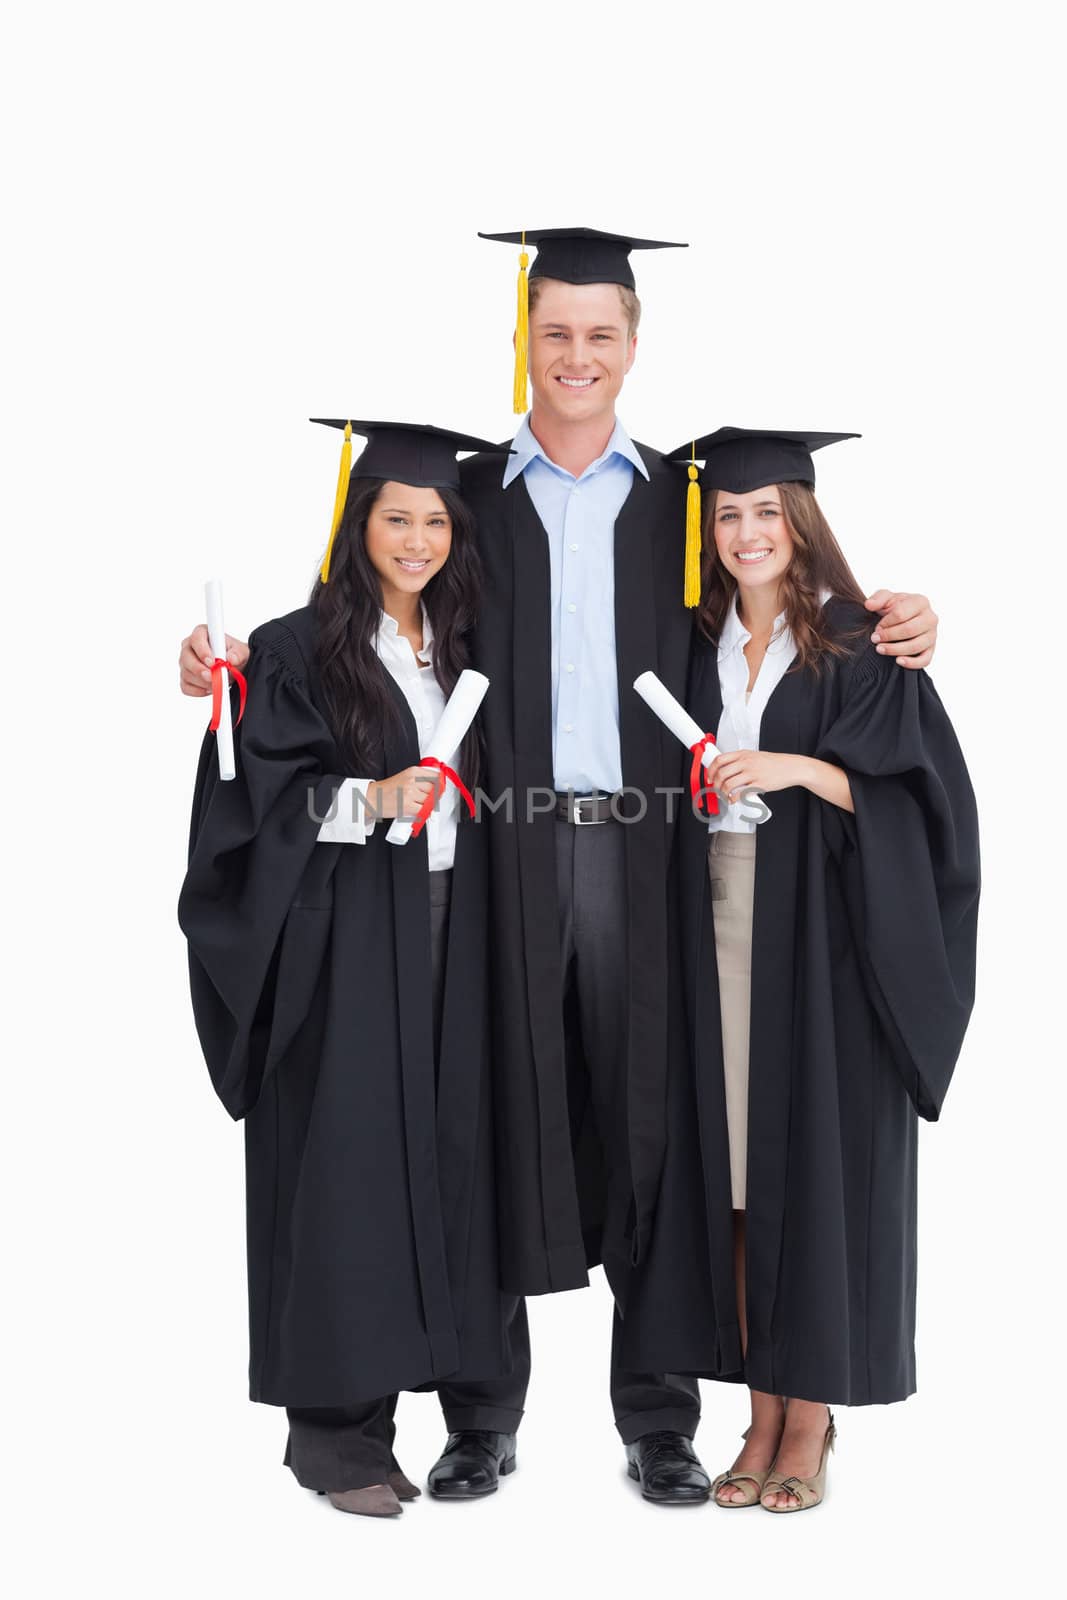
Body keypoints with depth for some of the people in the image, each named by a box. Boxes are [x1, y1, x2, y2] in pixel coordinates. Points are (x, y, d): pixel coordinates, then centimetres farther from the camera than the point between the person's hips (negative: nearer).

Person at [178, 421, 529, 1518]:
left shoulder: (466, 647, 15)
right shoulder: (297, 650, -2)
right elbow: (255, 797, -9)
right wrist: (370, 799, -19)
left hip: (456, 929, 5)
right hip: (347, 943, -5)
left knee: (459, 1150, 5)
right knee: (349, 1164, -4)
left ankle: (473, 1386, 17)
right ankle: (340, 1427, 6)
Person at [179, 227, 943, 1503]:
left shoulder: (682, 501, 13)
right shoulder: (468, 500, 10)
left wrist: (892, 635, -3)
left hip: (642, 850, 1)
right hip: (503, 853, 0)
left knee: (646, 1120, 4)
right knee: (505, 1121, 3)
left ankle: (658, 1420, 15)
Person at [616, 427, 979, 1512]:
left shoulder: (861, 645, -1)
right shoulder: (696, 647, 12)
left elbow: (912, 792, -7)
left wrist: (797, 768, -18)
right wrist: (702, 784, -1)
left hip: (822, 935, -4)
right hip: (717, 924, 4)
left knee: (815, 1163, -1)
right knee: (733, 1169, 5)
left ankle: (812, 1422, 11)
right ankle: (764, 1413, 15)